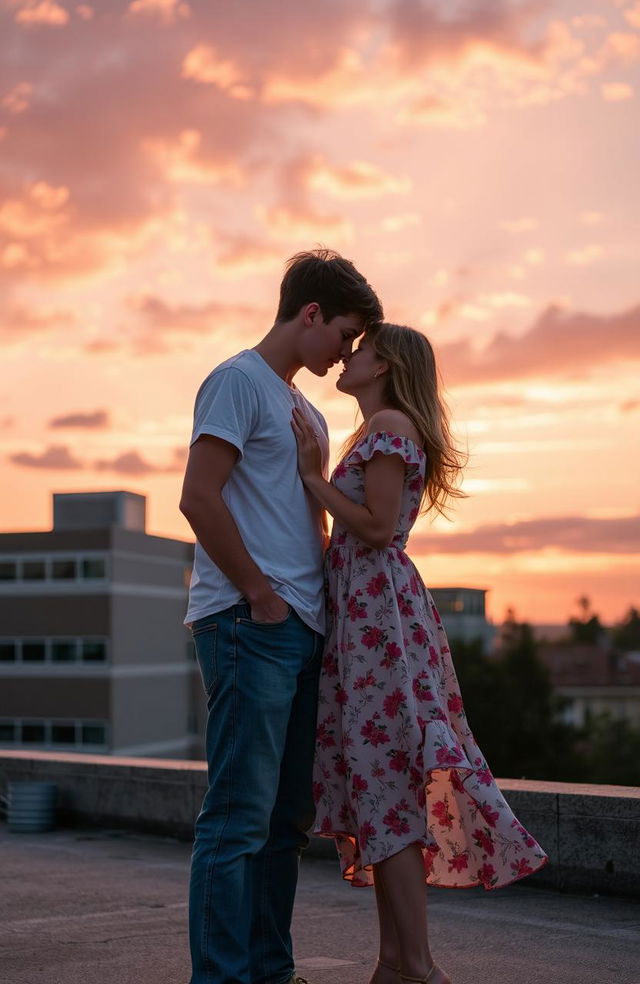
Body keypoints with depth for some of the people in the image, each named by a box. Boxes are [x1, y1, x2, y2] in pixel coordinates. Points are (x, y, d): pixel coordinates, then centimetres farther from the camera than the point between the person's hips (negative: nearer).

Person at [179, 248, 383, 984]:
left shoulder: (306, 413, 24)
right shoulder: (239, 380, -4)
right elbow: (199, 496, -14)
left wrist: (326, 598, 12)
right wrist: (258, 592, -13)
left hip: (302, 628, 9)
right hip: (248, 623, -9)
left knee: (286, 816, 12)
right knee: (240, 814, -8)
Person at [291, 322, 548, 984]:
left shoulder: (390, 424, -8)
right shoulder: (374, 432, 22)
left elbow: (376, 528, -16)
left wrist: (313, 475, -9)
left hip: (377, 608, -10)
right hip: (363, 611, 10)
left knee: (384, 782, -9)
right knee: (380, 783, 8)